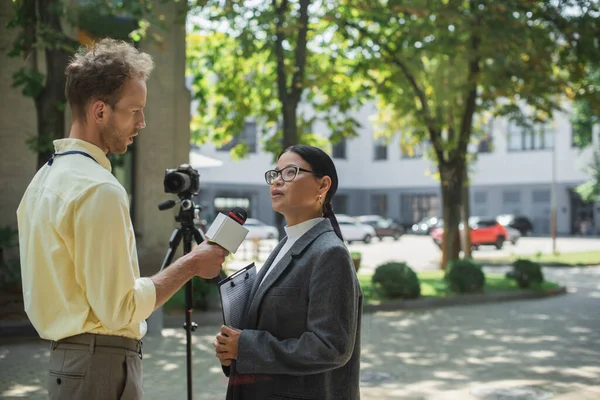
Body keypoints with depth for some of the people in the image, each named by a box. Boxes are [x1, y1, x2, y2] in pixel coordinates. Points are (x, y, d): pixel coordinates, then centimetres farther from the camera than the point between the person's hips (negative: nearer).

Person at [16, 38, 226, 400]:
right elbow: (120, 308, -20)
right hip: (103, 365, -9)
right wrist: (190, 265, -12)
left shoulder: (45, 178, 10)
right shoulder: (99, 189, -19)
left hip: (64, 358, 9)